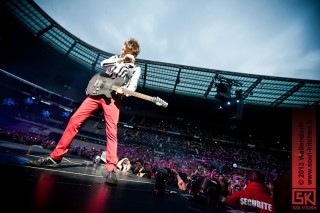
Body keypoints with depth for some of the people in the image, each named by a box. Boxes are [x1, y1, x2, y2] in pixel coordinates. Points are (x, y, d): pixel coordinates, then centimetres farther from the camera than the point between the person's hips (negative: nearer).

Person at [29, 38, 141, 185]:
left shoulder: (136, 70, 8)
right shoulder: (116, 58, 19)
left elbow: (132, 89, -4)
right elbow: (103, 64, -2)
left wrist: (122, 91, -26)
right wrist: (121, 59, -11)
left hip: (113, 98, -4)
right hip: (96, 93, 4)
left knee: (111, 132, -18)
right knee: (74, 120, -2)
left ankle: (111, 170, -18)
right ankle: (55, 157, 9)